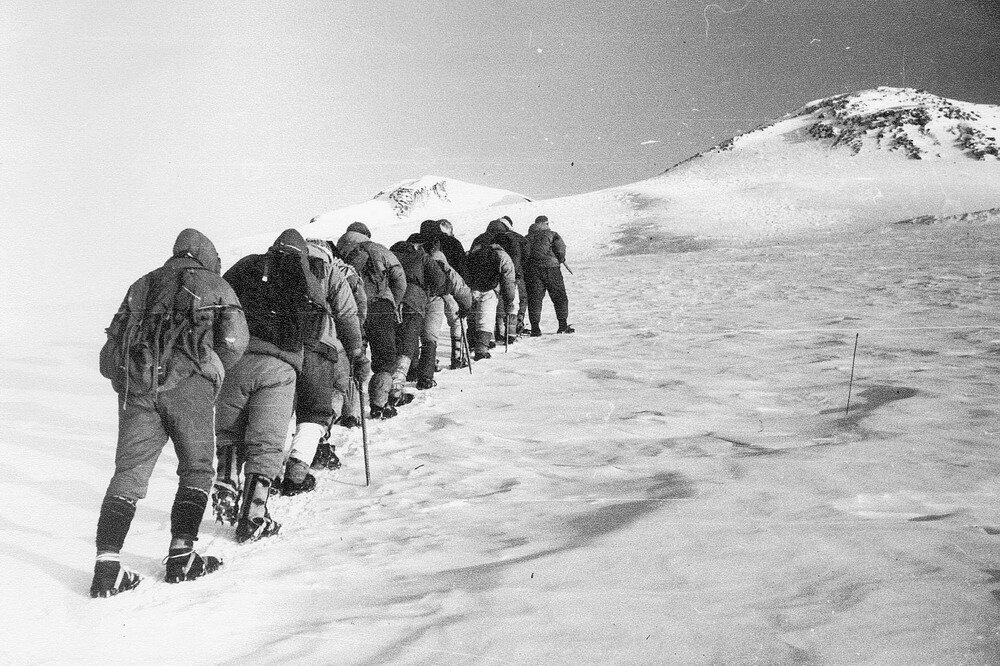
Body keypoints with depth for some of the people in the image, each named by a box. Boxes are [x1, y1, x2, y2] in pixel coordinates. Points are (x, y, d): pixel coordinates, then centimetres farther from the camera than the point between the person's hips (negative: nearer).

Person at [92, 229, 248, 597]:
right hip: (188, 385, -3)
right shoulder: (217, 286, 17)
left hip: (135, 385, 3)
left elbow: (109, 354, 19)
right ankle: (181, 556, 4)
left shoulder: (142, 284, 26)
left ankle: (107, 565, -6)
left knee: (128, 473, 4)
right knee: (197, 469, 11)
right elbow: (234, 343, 4)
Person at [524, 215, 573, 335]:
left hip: (531, 270, 2)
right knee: (560, 297, 9)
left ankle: (535, 327, -7)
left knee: (534, 299, 4)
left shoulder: (527, 238, 16)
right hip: (550, 267, -2)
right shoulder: (551, 234, 7)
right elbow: (560, 246, -9)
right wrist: (561, 259, 6)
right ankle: (563, 324, 6)